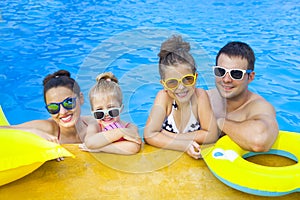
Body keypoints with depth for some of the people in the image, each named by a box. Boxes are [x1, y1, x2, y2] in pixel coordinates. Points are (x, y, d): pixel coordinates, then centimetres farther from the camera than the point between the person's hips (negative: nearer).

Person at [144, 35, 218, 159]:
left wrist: (170, 136, -19)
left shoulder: (200, 96, -16)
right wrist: (185, 145, -30)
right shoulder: (164, 97, -16)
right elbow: (149, 135, -21)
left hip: (195, 158, 0)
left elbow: (211, 135, -17)